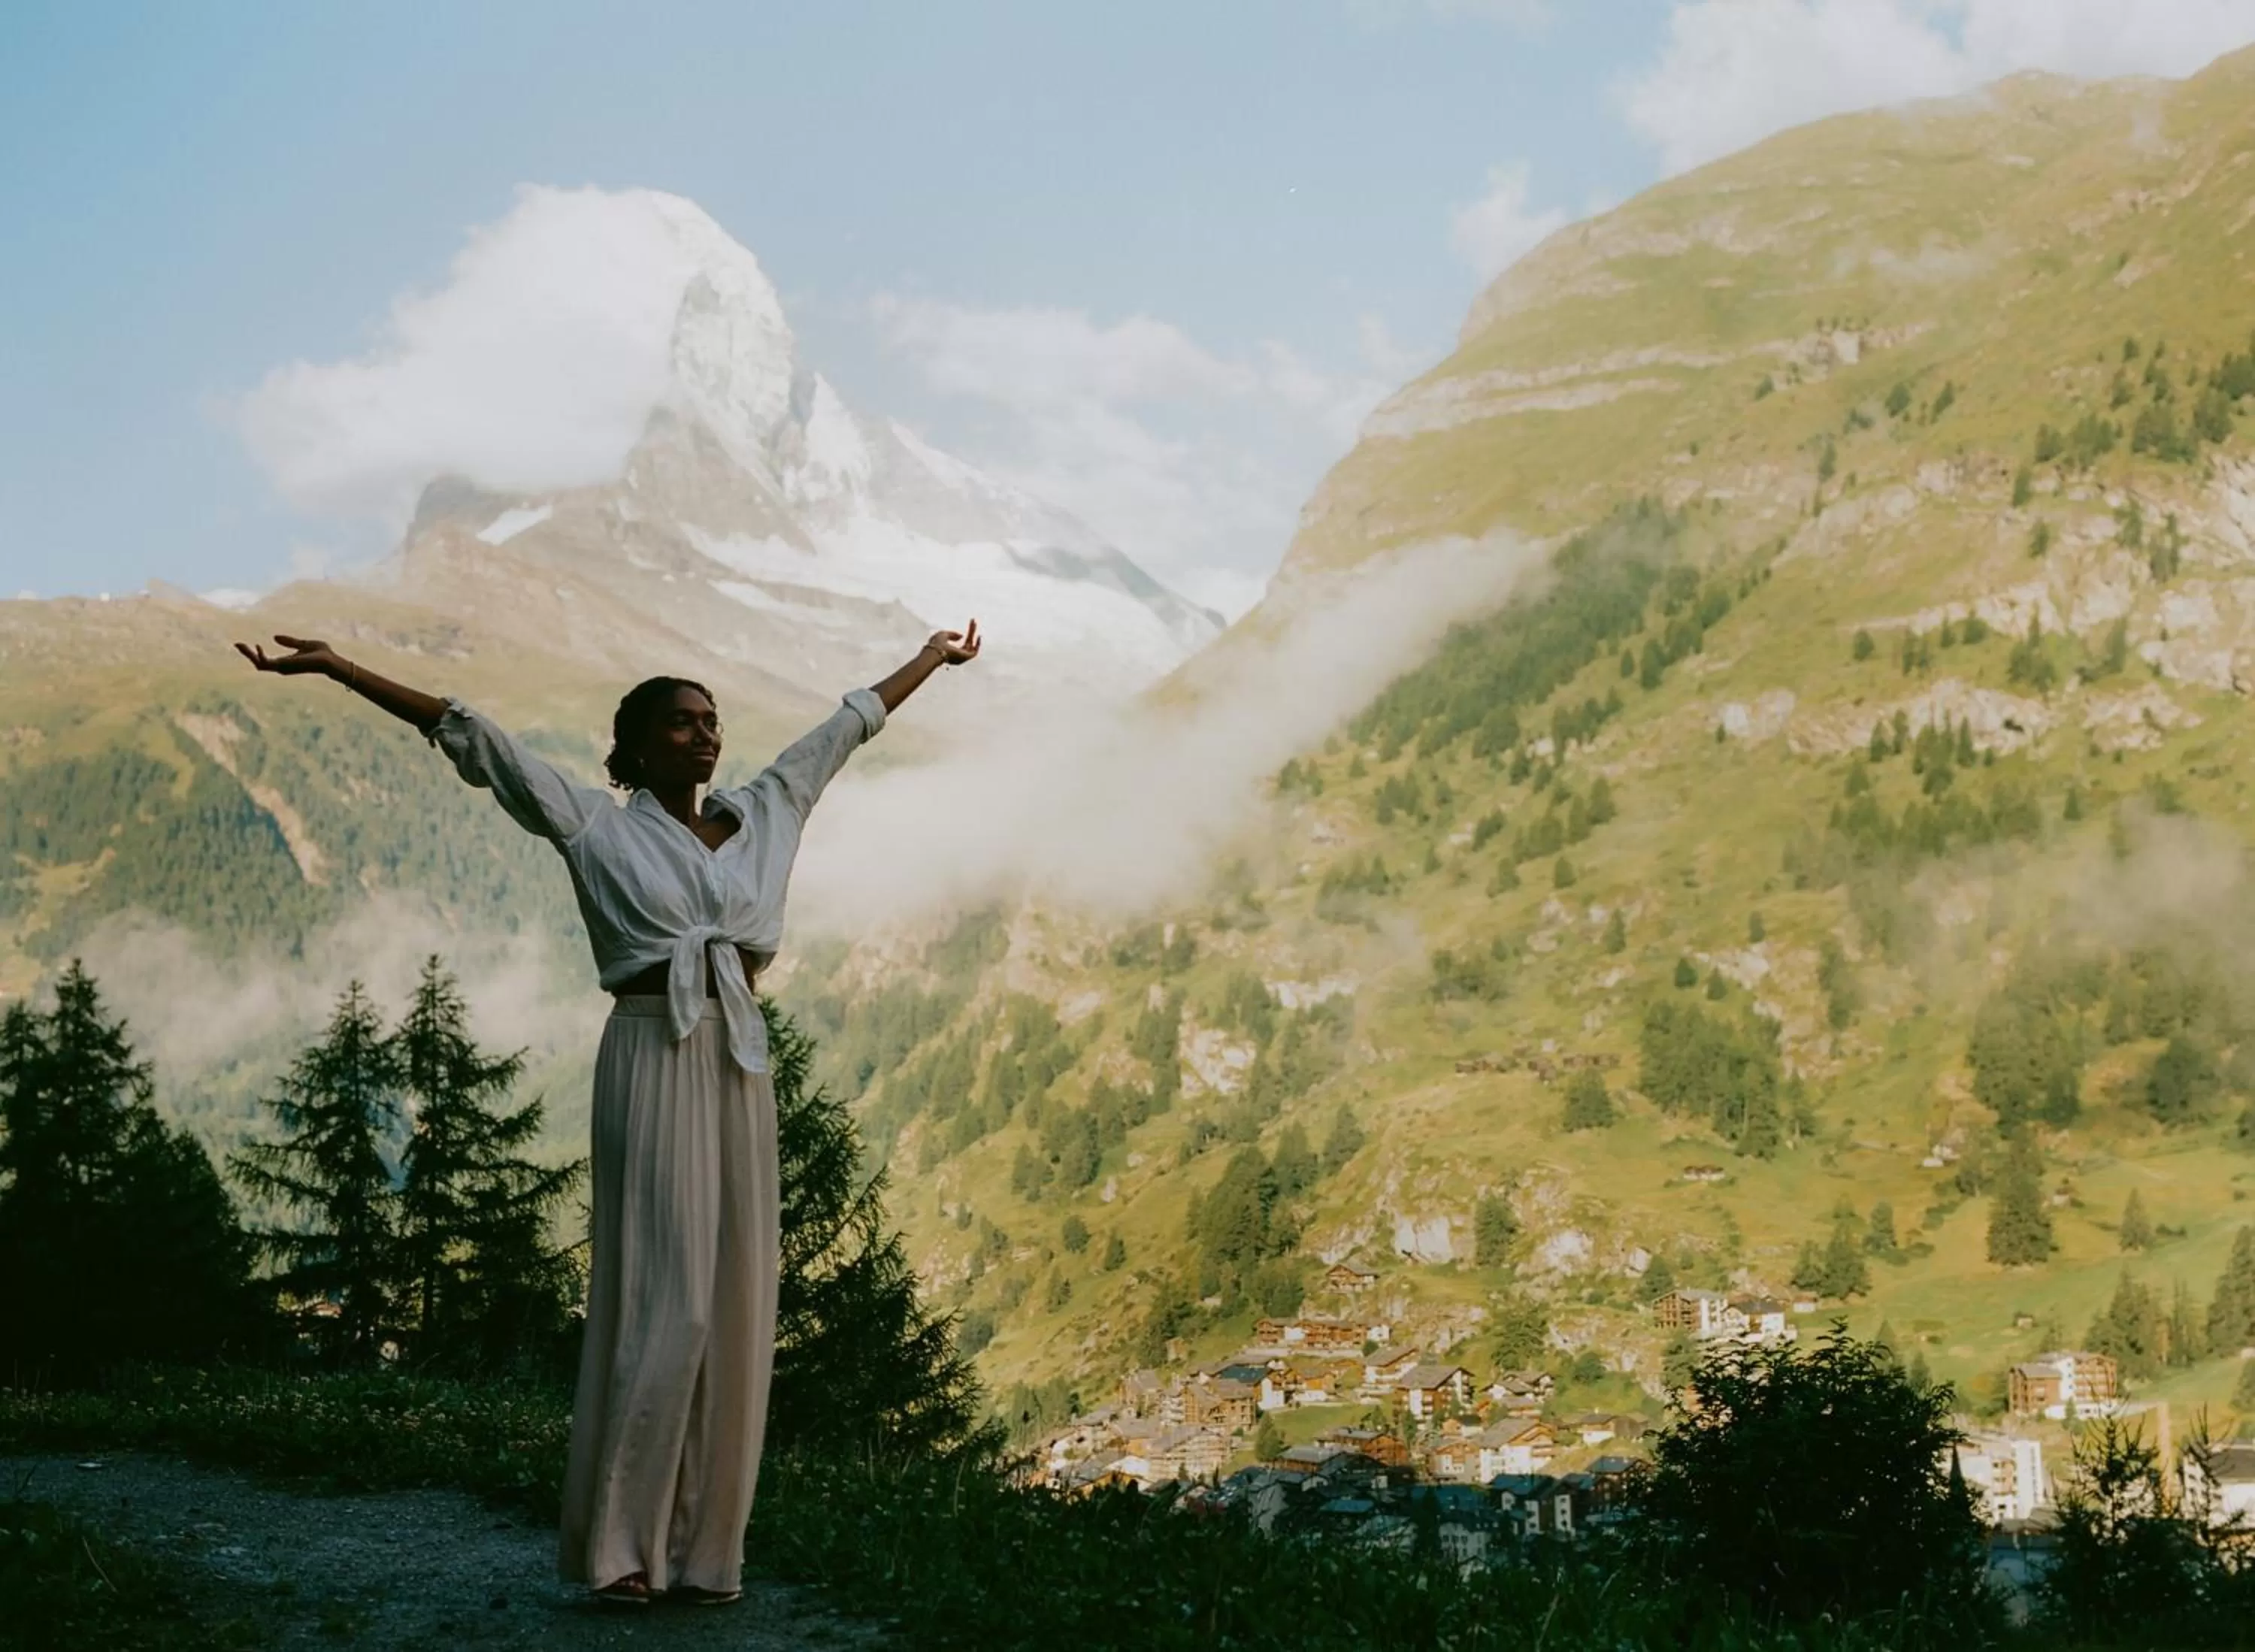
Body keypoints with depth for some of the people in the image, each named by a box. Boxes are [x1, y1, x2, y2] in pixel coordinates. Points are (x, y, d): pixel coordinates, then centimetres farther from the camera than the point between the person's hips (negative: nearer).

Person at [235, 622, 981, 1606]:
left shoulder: (760, 813, 13)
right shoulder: (595, 826, 0)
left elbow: (848, 725, 24)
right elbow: (470, 738, -5)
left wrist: (931, 658, 34)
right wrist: (336, 669, -10)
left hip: (740, 1065, 5)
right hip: (653, 1061, -5)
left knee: (734, 1307, 4)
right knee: (663, 1302, -7)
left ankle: (702, 1545, 12)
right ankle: (614, 1542, 4)